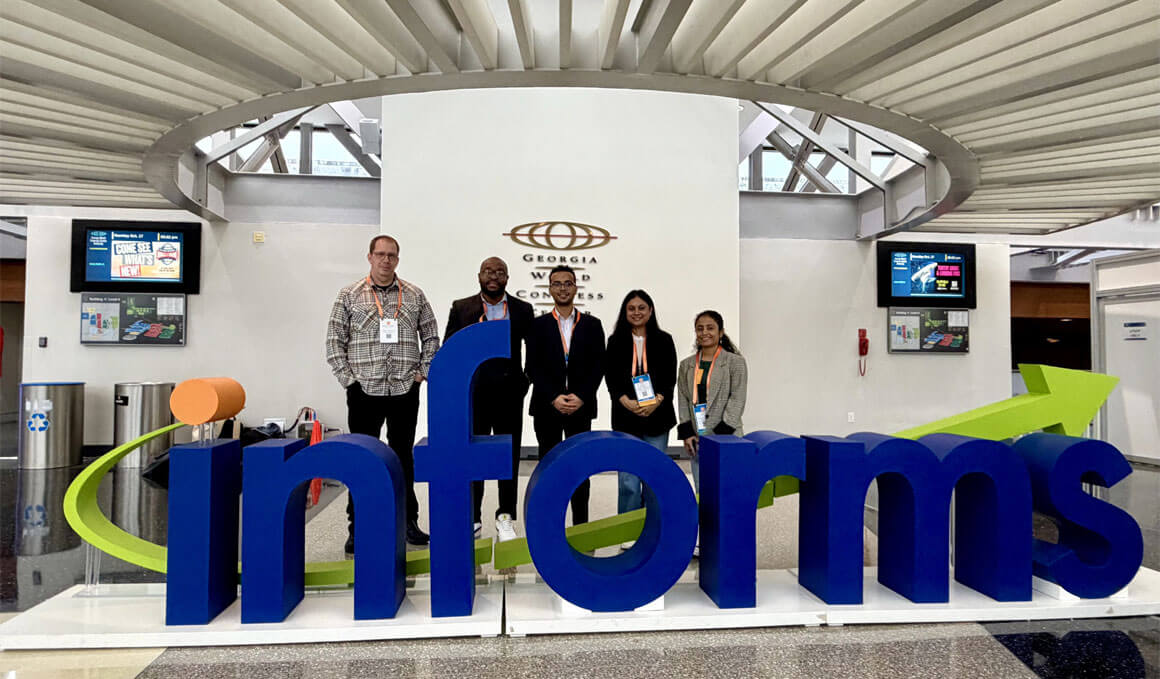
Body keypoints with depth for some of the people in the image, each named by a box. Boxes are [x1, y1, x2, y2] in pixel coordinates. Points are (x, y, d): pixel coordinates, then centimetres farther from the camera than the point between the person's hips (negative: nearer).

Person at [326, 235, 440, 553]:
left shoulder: (415, 296, 7)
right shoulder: (349, 295, 3)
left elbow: (431, 337, 11)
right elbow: (335, 341, 2)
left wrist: (422, 371, 1)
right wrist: (348, 378, -5)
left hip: (405, 391, 2)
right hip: (364, 390, -1)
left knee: (403, 456, 12)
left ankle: (408, 521, 24)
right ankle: (357, 528, 18)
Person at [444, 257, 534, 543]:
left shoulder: (522, 310, 5)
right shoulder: (461, 308, 4)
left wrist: (527, 380, 0)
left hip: (509, 395, 0)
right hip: (472, 395, 0)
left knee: (509, 456, 7)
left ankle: (506, 517, 21)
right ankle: (472, 519, 21)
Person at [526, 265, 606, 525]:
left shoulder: (592, 325, 7)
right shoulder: (539, 325, 4)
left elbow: (598, 366, 2)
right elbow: (533, 368, -1)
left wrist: (580, 397, -10)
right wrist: (554, 398, -12)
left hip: (581, 407, 0)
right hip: (546, 408, 0)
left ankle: (581, 526, 15)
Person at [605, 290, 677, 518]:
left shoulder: (664, 340, 8)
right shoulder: (615, 341, 7)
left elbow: (670, 378, 2)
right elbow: (610, 378, 0)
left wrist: (656, 401, -15)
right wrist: (627, 402, -16)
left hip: (657, 417, 1)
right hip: (626, 418, -1)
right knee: (628, 481, -1)